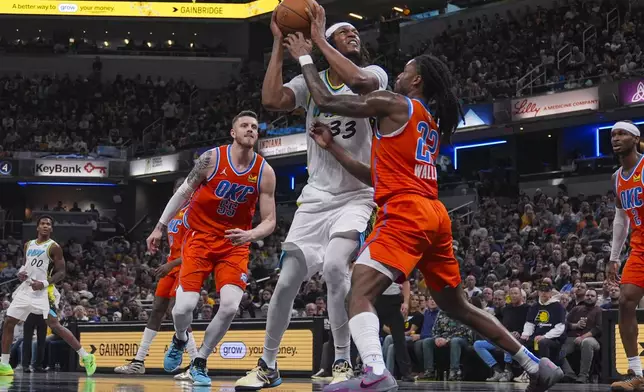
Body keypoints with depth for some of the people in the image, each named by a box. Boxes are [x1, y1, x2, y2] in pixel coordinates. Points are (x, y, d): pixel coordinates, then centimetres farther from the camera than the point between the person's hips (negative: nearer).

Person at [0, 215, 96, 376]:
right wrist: (21, 272, 3)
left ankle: (85, 356, -11)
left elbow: (61, 273, -8)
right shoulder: (28, 245, 14)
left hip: (43, 291, -7)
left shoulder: (54, 247, -6)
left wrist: (45, 283, -22)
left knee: (55, 326, -16)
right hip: (26, 289, 7)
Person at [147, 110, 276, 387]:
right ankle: (180, 339, 25)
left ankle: (200, 362, 5)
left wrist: (250, 235, -26)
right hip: (200, 237, -1)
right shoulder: (212, 158, -11)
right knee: (184, 306, -14)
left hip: (235, 244, 1)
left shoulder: (265, 172, -7)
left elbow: (269, 221, -5)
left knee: (230, 306, -18)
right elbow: (183, 193, 2)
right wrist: (160, 227, 5)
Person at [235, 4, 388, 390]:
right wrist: (280, 43, -11)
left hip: (358, 196, -4)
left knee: (334, 265, -28)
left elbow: (358, 81, -28)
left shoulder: (375, 73, -3)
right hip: (316, 197, 4)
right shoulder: (310, 82, 6)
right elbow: (271, 99, -14)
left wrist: (317, 39, -21)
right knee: (287, 282, 0)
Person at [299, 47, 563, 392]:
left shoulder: (394, 104, 1)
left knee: (359, 293, -20)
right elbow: (378, 177, 27)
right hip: (435, 216, 9)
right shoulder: (432, 125, 26)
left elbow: (325, 101, 1)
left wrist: (304, 57, 15)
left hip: (406, 214, -9)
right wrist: (332, 148, 27)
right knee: (458, 307, 20)